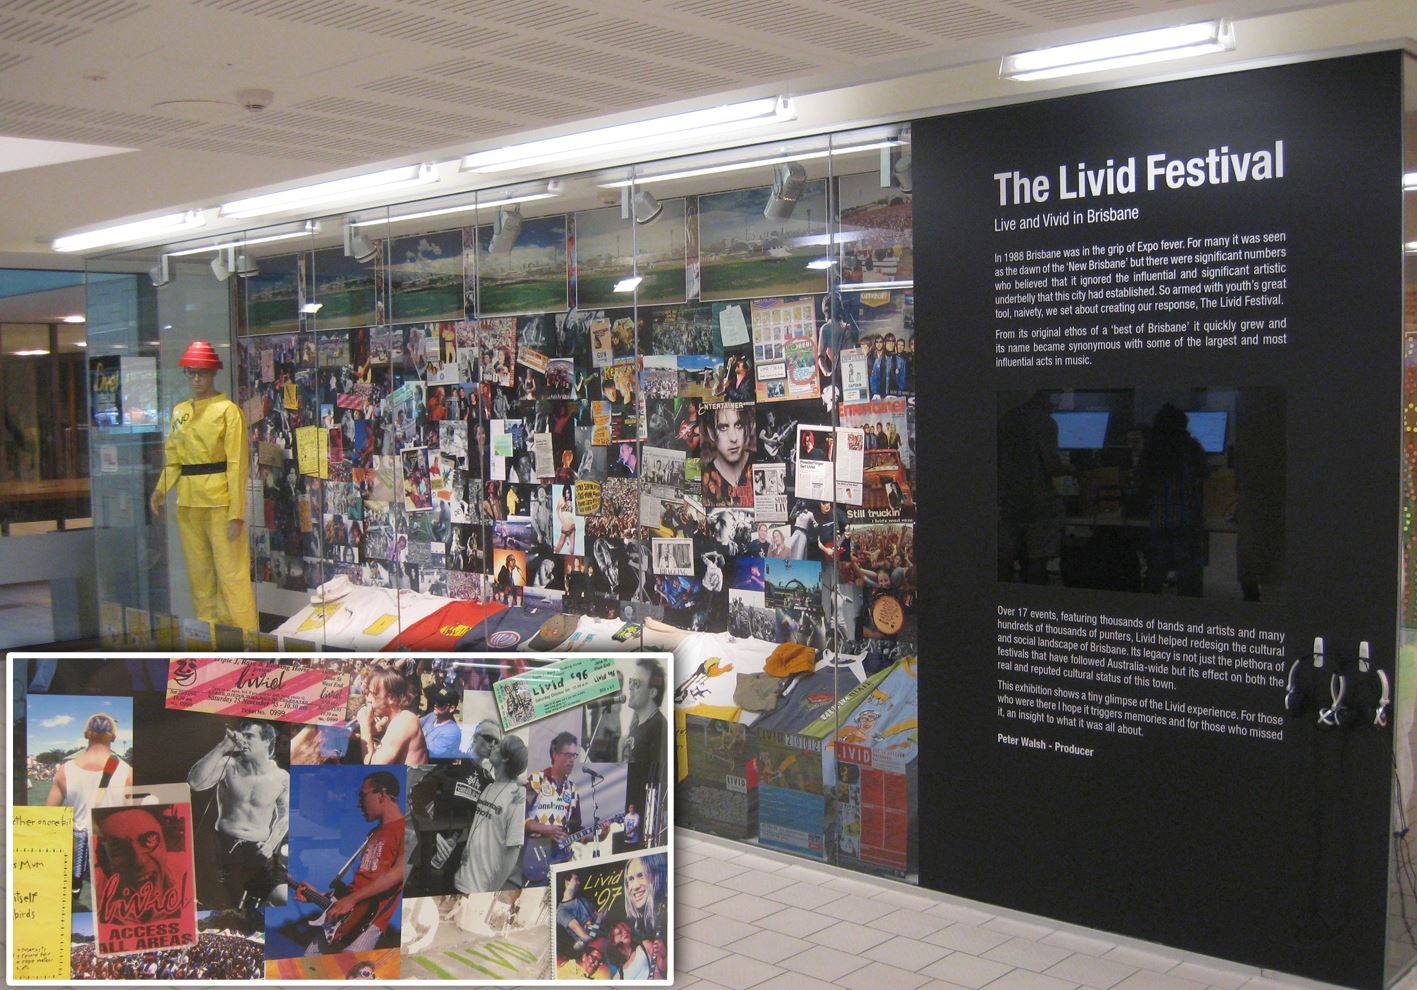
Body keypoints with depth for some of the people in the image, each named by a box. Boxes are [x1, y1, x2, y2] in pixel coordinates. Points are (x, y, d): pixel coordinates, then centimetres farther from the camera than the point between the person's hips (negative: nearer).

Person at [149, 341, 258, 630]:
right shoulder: (179, 411, 12)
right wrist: (161, 489, -4)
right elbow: (173, 458, 15)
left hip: (220, 501, -6)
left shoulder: (228, 410, -6)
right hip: (187, 503, 6)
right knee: (198, 573, 12)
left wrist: (237, 514, -14)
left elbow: (237, 464, -9)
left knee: (232, 573, -6)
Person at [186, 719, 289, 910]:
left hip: (258, 851, 1)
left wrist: (271, 843, -4)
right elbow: (194, 782, -19)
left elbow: (285, 815, 11)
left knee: (284, 898, -12)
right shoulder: (229, 765, -4)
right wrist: (222, 747, -22)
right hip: (224, 846, -1)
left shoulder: (281, 778, -1)